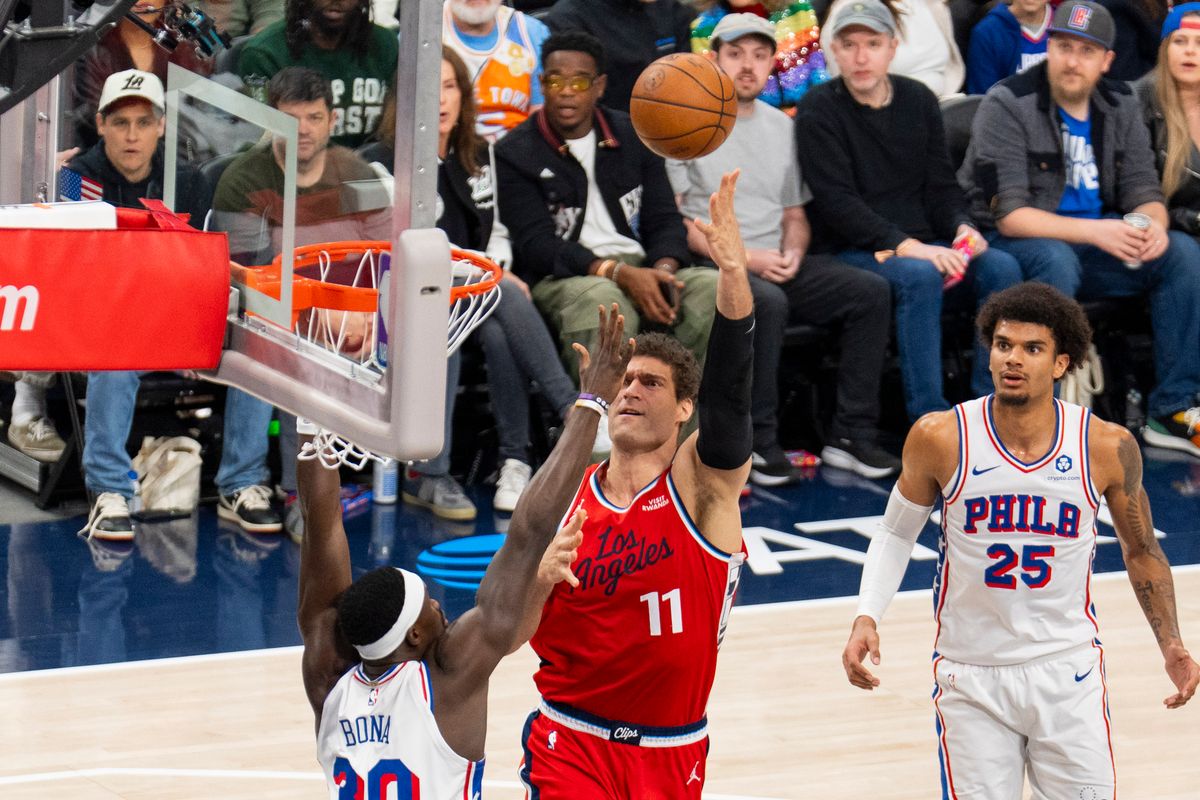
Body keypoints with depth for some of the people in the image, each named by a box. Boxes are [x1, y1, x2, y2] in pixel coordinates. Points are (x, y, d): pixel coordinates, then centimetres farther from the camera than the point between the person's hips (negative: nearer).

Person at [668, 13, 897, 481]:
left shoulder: (781, 127, 18)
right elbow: (674, 220, -7)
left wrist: (792, 254, -1)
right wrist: (744, 257, -14)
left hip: (777, 265, 6)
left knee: (871, 292, -15)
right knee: (768, 302, -38)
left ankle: (851, 436, -15)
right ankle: (757, 442, -26)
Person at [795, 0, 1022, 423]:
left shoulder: (919, 99, 12)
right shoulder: (819, 110, -4)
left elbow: (941, 183, 15)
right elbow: (837, 201, -13)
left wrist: (962, 227, -8)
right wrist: (904, 246, -24)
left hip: (923, 246, 5)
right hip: (852, 252, -5)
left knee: (1002, 267, -19)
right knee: (919, 276, -34)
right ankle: (928, 417, -32)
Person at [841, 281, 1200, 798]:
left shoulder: (1106, 447, -8)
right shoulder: (941, 437, -10)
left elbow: (1140, 551, 8)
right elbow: (896, 534, 5)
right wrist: (867, 618, -8)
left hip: (1068, 676, 1)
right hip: (971, 678, -1)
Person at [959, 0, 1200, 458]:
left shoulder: (1120, 106, 4)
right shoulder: (1008, 106, -14)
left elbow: (1143, 191, 4)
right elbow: (1007, 213, -21)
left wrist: (1152, 225, -23)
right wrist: (1094, 231, -32)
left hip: (1095, 243, 6)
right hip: (1014, 245, -5)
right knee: (1056, 259, -38)